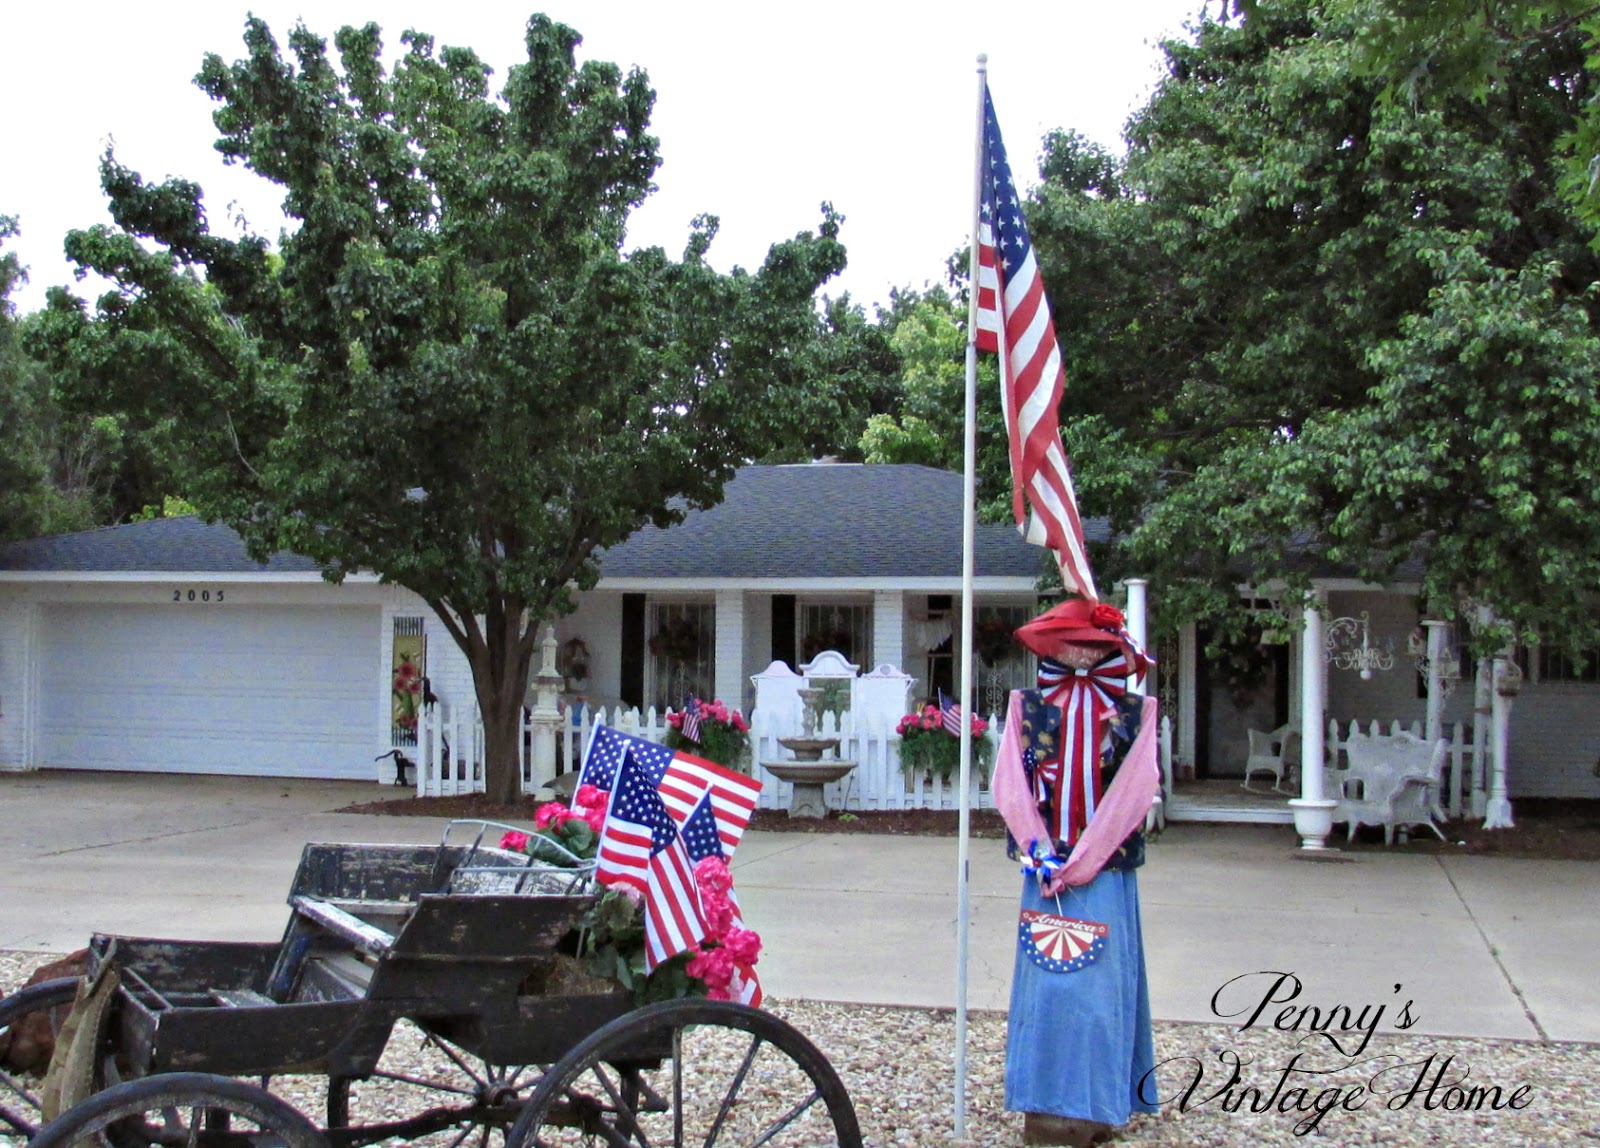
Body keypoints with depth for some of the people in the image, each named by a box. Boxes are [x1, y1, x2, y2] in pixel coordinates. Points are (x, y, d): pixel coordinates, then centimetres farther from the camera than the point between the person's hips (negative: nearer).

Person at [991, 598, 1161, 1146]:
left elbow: (1134, 791, -6)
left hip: (1105, 869, -1)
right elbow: (1011, 782, 0)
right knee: (1044, 977, 0)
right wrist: (1042, 854, -11)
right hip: (1046, 866, 2)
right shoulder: (1029, 707, 8)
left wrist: (1078, 864, -12)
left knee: (1098, 980, -3)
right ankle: (1045, 1102, 8)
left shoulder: (1133, 712, 3)